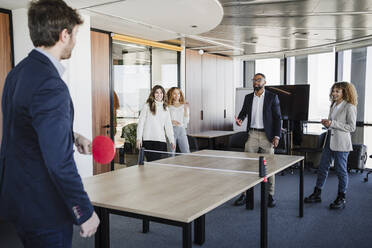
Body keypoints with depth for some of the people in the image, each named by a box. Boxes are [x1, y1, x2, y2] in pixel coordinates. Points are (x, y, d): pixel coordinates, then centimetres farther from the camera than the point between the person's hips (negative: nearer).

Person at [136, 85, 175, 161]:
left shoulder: (165, 108, 14)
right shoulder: (147, 106, 2)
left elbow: (168, 126, 15)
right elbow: (141, 123, 1)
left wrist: (171, 140, 9)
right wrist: (139, 138, -5)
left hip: (161, 140, 3)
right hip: (148, 140, -3)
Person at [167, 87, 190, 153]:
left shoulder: (184, 106, 9)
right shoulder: (168, 107, 4)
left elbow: (186, 121, 2)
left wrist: (185, 109, -7)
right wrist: (171, 121, -15)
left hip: (182, 130, 2)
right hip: (171, 130, -1)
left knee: (186, 153, -4)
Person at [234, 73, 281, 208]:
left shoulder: (272, 97, 0)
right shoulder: (248, 97, 10)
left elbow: (277, 117, -1)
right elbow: (243, 112, 17)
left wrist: (276, 136, -9)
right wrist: (240, 119, -7)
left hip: (267, 135, -3)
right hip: (252, 134, 3)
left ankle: (270, 195, 15)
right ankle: (244, 194, 10)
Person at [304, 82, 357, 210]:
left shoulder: (349, 107, -10)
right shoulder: (333, 105, 13)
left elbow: (351, 127, -14)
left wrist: (332, 124, -19)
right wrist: (327, 123, 0)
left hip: (341, 143, -7)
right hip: (330, 140, 8)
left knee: (341, 170, 3)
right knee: (322, 167, 10)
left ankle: (341, 199, 17)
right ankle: (317, 194, 20)